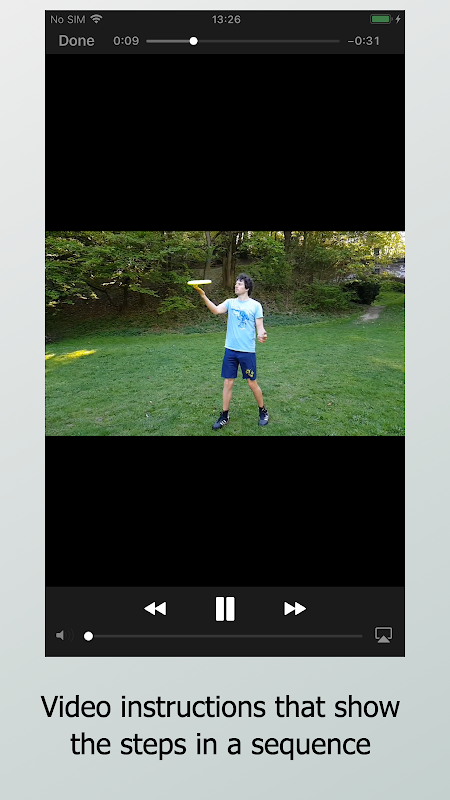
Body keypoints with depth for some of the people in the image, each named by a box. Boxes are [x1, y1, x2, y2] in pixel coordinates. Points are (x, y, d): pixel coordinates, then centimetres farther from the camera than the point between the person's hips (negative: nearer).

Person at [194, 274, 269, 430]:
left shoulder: (255, 305, -3)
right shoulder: (230, 303, 5)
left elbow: (260, 326, -5)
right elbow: (216, 310, -13)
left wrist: (261, 335, -28)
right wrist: (203, 296, -28)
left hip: (247, 351, -3)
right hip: (230, 350, 3)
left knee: (252, 383, 5)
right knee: (228, 383, 6)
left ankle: (263, 411, 26)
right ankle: (224, 416, 17)